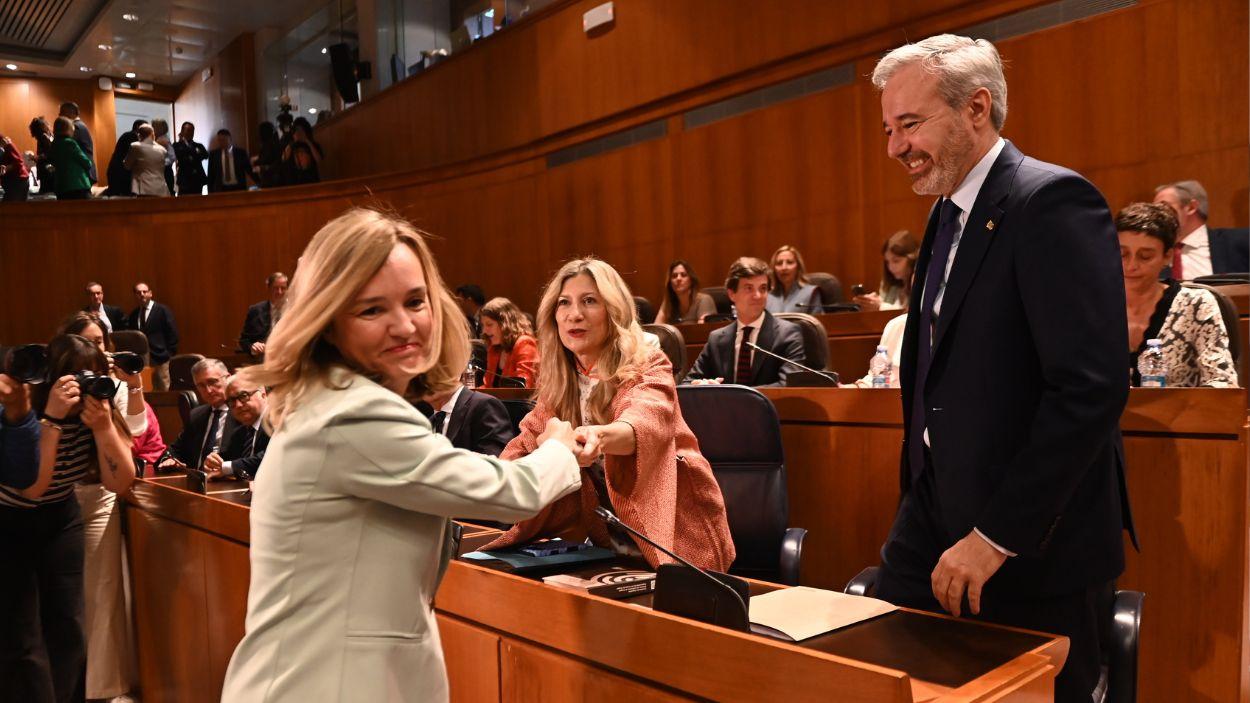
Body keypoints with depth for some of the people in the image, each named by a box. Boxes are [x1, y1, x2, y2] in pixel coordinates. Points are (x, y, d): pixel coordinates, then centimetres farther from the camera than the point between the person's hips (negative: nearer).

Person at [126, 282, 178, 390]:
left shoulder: (163, 310, -3)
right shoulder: (133, 314, 14)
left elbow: (172, 334, -6)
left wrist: (170, 356, -10)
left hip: (160, 358, -5)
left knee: (165, 391, -3)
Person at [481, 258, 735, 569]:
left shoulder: (648, 367, -10)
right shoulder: (559, 381, 4)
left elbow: (647, 423, -30)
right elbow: (525, 444, 12)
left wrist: (599, 437, -52)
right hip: (605, 541, 5)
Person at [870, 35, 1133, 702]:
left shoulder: (1052, 201, -16)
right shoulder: (949, 213, 12)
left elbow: (1093, 388, -24)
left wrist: (997, 536, -21)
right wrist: (919, 493, 11)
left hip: (1028, 543, -8)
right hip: (934, 517, 8)